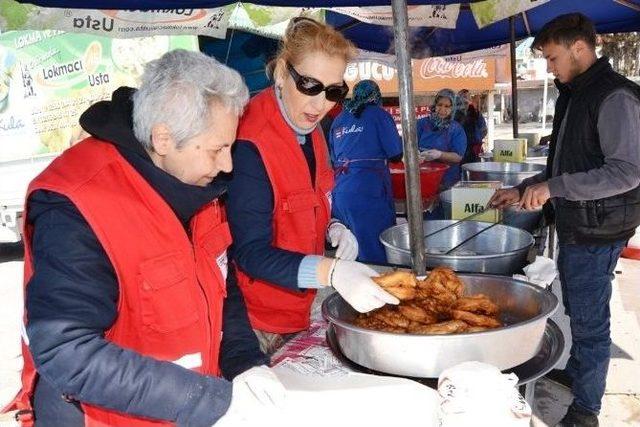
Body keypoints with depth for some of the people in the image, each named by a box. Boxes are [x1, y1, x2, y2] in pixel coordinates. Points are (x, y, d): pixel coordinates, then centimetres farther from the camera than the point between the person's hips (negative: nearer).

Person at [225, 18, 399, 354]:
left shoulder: (310, 130, 1)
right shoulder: (249, 145, -25)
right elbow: (251, 252, -27)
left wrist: (333, 229, -5)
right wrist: (332, 273, -40)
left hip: (302, 306, 8)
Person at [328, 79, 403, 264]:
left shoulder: (339, 119, 17)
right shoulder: (379, 114, 3)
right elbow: (396, 154, -1)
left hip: (340, 191, 6)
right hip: (368, 191, -5)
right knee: (375, 254, -1)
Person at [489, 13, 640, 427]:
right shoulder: (574, 95, 13)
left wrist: (553, 188, -24)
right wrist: (522, 190, 13)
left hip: (597, 232, -9)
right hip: (573, 226, 9)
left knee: (590, 322, 2)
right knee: (577, 311, 23)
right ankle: (575, 372, 42)